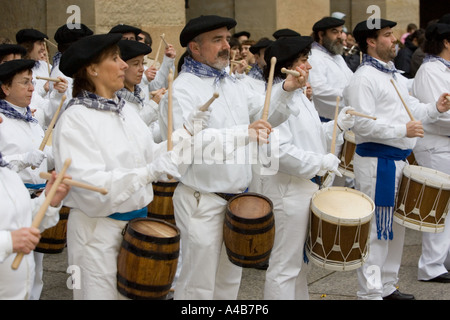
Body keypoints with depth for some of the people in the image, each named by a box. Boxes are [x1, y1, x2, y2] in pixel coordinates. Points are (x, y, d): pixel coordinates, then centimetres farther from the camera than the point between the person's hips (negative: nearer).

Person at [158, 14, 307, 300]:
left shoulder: (233, 85, 13)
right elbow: (188, 140, -27)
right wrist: (243, 133, -38)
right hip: (202, 200, -7)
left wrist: (285, 90, -8)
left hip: (237, 197, 8)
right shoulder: (182, 89, -12)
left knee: (230, 280, 17)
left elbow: (267, 116, 12)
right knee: (199, 286, 0)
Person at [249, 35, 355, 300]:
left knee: (300, 261, 21)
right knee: (284, 267, -1)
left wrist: (336, 126, 4)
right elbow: (278, 150, -28)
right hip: (286, 193, -10)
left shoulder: (299, 96, 12)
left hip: (305, 188, 10)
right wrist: (321, 162, -22)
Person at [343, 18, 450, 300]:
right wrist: (403, 130, -24)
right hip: (377, 162, -10)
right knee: (376, 229, -5)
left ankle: (387, 286, 29)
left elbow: (412, 109, 21)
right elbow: (362, 123, -23)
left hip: (398, 159, 10)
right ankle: (370, 293, 2)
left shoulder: (395, 76, 16)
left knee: (396, 227, 17)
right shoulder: (364, 78, -14)